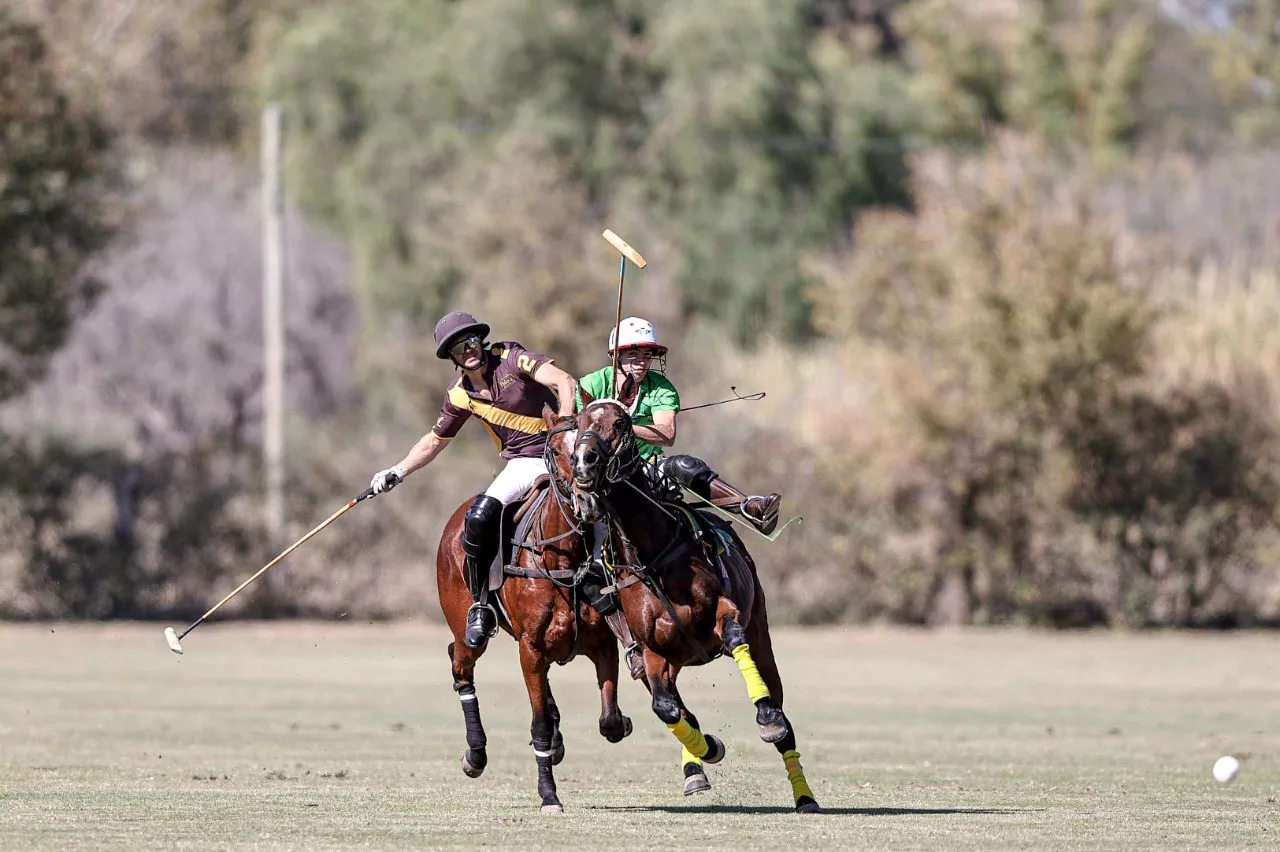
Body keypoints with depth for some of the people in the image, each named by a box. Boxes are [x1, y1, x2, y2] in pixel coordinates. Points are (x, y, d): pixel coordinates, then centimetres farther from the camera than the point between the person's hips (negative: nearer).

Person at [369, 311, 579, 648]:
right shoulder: (460, 395, 7)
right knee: (478, 518, -21)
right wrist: (398, 471, 14)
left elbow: (564, 382, -19)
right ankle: (480, 607, -7)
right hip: (523, 464, 3)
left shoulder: (510, 358, -7)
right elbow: (435, 440, 23)